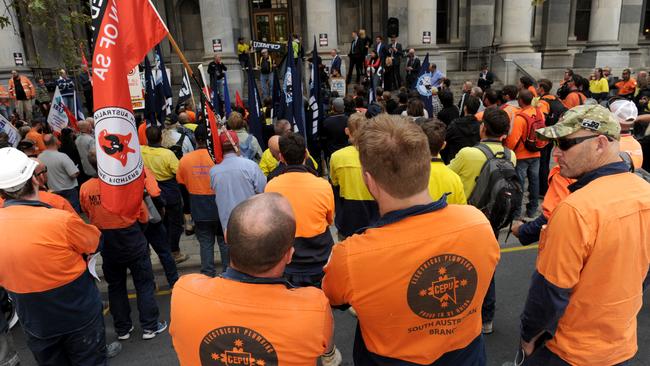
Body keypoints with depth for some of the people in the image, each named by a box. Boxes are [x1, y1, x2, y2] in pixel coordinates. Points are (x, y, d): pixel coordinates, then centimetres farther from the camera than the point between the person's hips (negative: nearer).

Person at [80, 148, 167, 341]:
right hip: (132, 241, -3)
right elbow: (143, 217, -10)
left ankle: (122, 329, 26)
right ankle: (150, 326, 16)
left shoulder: (85, 188, -9)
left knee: (115, 286, 17)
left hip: (106, 244, 4)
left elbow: (89, 216, 8)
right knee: (144, 284, 10)